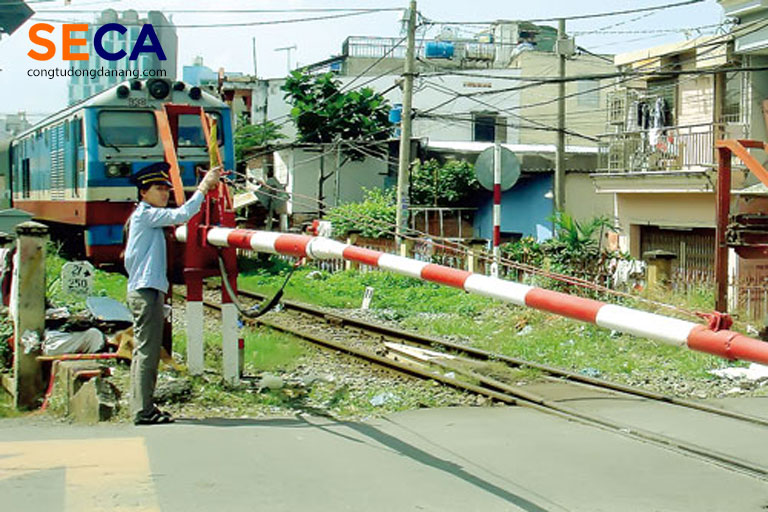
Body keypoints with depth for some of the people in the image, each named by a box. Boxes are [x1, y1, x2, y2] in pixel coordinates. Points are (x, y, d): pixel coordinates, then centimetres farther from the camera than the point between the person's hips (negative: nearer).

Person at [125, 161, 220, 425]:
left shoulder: (145, 217, 20)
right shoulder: (145, 214, -10)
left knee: (143, 351, 12)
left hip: (141, 291, 11)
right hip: (146, 293, -11)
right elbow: (181, 215, -20)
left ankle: (141, 408, 16)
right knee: (147, 352, -10)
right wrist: (203, 187, -14)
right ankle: (143, 411, -9)